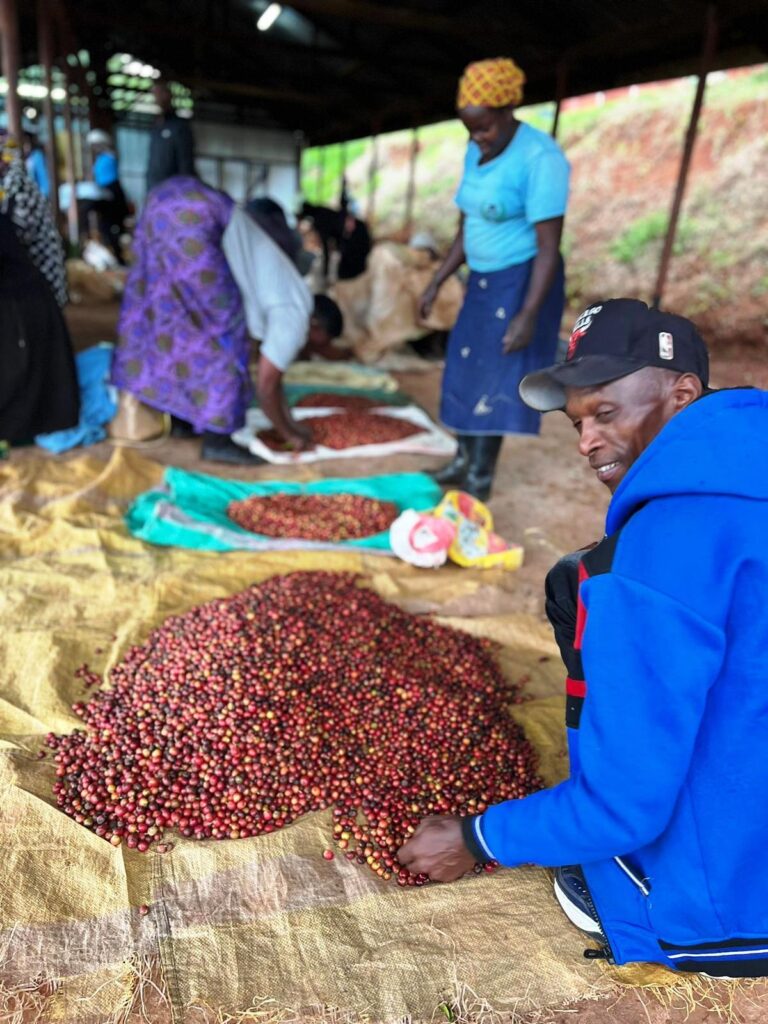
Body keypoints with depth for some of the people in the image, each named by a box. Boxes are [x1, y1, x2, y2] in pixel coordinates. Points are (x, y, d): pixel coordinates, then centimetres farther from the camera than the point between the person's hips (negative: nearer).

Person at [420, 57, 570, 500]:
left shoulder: (540, 157, -18)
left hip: (522, 283, -8)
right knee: (465, 373, 13)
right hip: (484, 281, 9)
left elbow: (549, 245, -22)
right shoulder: (475, 154, 7)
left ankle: (480, 481, 6)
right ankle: (463, 462, 27)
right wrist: (436, 283, 11)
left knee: (494, 381, -5)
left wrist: (529, 314, -29)